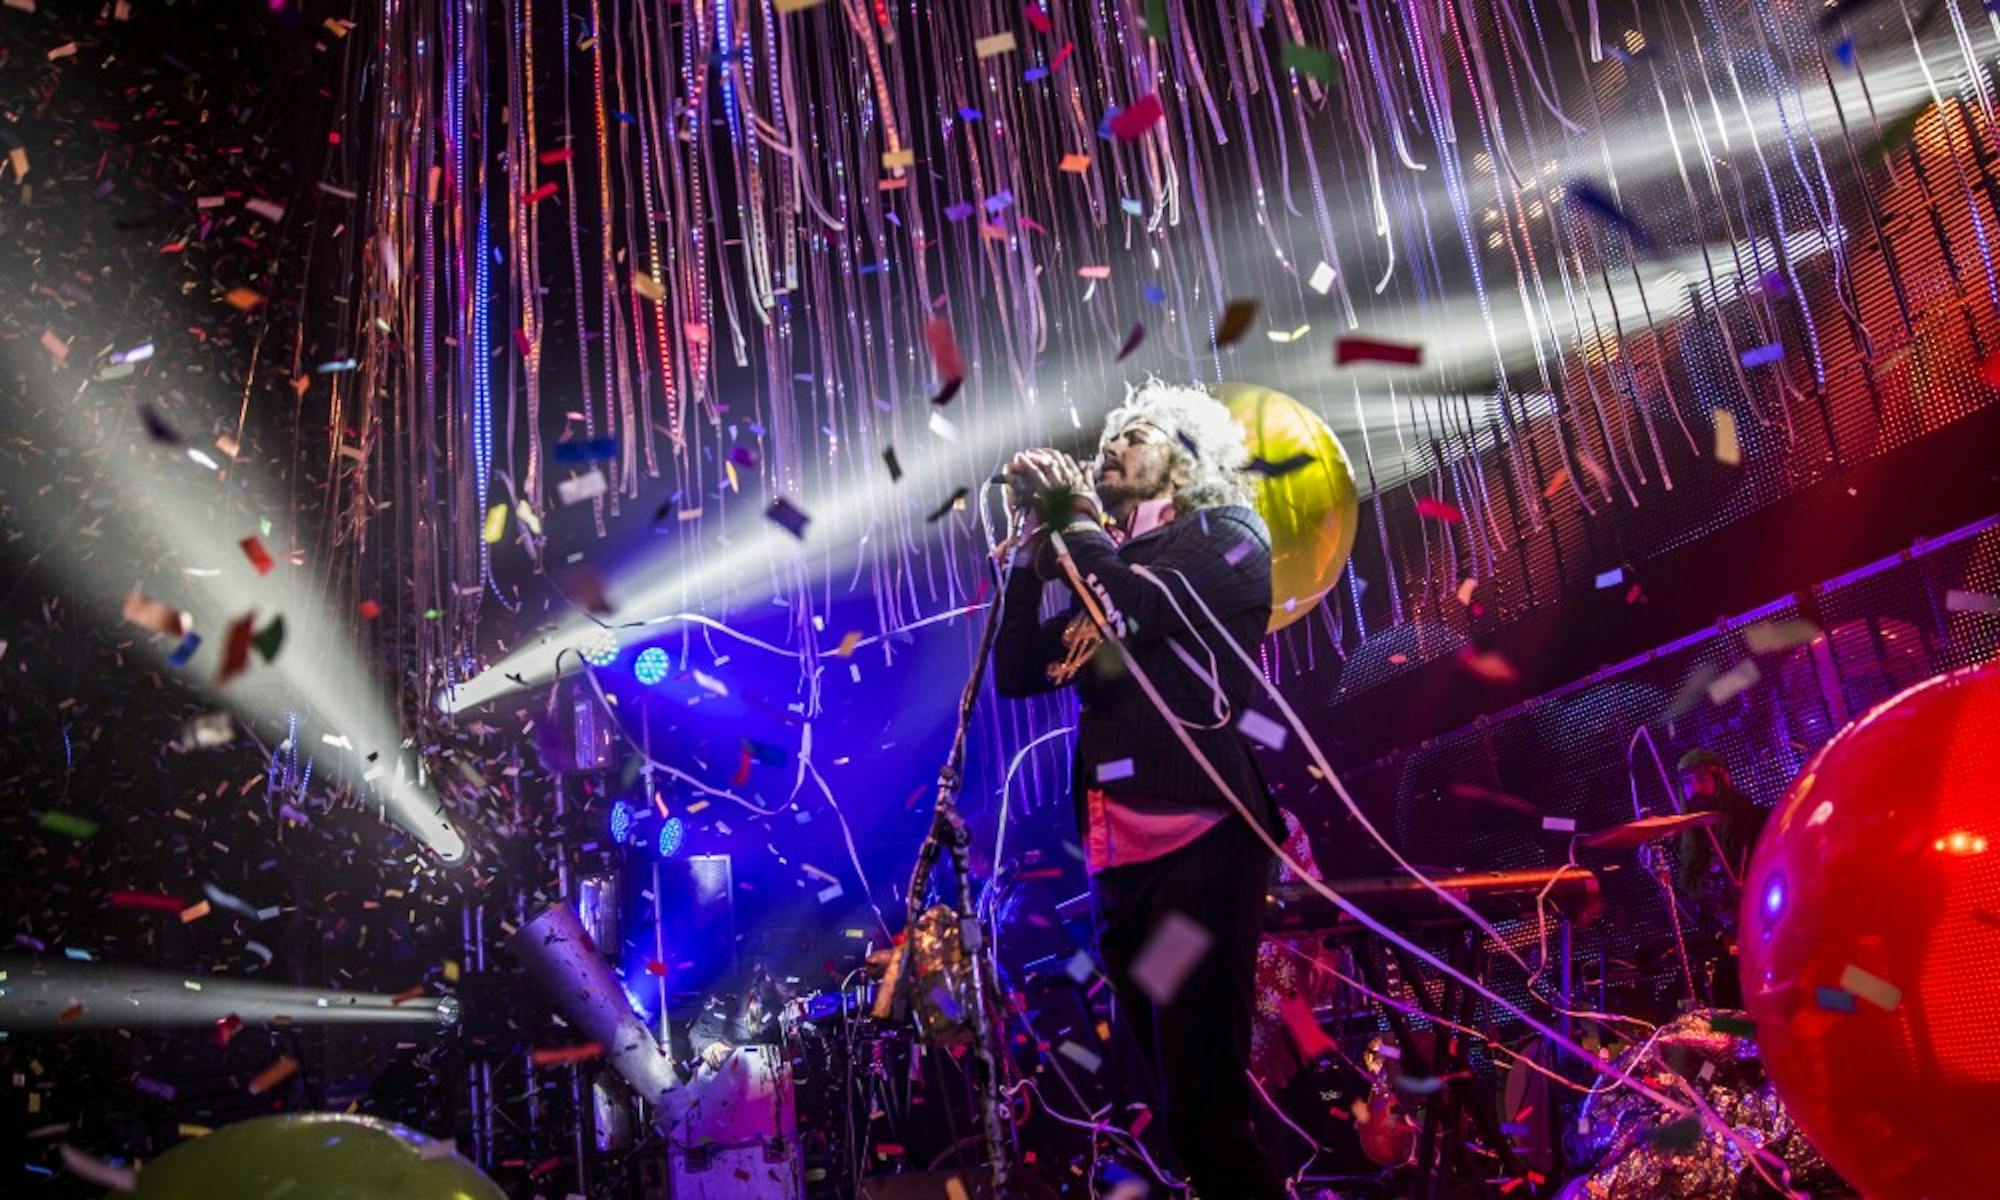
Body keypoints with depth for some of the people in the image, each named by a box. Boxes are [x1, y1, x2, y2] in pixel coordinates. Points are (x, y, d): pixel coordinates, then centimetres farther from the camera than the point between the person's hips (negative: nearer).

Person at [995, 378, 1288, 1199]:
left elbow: (1146, 608, -12)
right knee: (1179, 1099, 11)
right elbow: (1016, 673, 13)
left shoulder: (1226, 535, 6)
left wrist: (1077, 519, 2)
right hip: (1116, 852, 7)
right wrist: (1035, 540, 8)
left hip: (1197, 837, -7)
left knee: (1205, 1107, -13)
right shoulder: (1103, 570, 22)